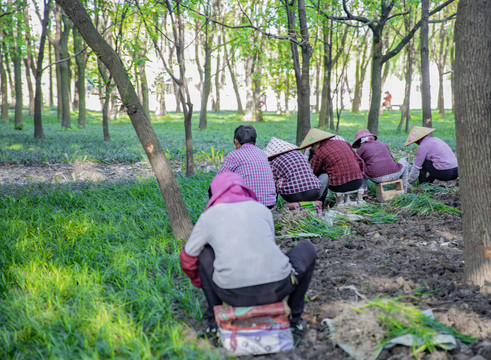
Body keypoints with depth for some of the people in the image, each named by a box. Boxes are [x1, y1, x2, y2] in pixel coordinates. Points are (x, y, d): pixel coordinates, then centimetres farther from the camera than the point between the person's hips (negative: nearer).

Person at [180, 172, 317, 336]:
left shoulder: (209, 216, 14)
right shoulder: (262, 209, 19)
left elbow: (187, 259, 23)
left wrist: (200, 283, 44)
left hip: (234, 295, 0)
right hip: (276, 288, 1)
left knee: (204, 254, 27)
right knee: (307, 248, 28)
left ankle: (213, 318, 23)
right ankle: (295, 316, 28)